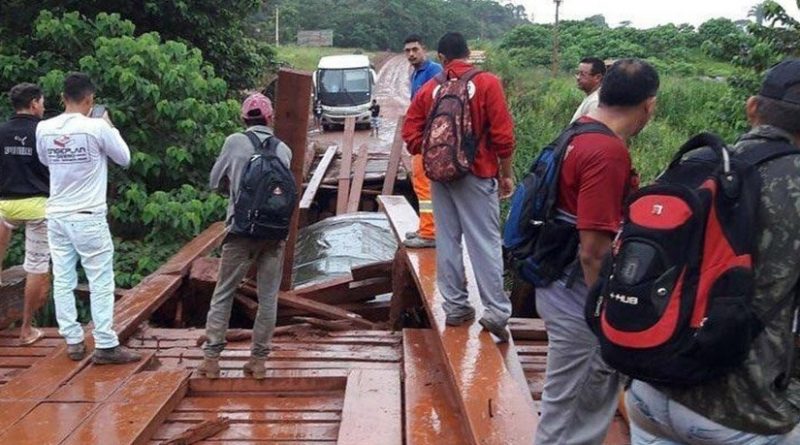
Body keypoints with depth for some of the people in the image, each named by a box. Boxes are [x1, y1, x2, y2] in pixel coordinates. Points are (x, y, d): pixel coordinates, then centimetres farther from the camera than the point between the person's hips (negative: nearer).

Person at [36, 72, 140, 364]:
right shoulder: (97, 127, -14)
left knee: (62, 281, 11)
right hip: (88, 217, -5)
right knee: (101, 282, 2)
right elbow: (125, 159, 0)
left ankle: (73, 342, 16)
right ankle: (106, 346, 4)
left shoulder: (44, 129, 1)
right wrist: (109, 127, 10)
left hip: (56, 216, 5)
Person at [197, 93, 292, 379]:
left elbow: (216, 182, 7)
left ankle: (211, 357, 10)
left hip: (242, 230, -1)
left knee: (223, 294, 9)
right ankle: (258, 360, 13)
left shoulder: (235, 142, -1)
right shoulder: (284, 150, 4)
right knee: (268, 297, 9)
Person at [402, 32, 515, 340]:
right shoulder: (487, 83, -6)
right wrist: (506, 173, 0)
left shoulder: (428, 89, 3)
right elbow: (502, 135, -10)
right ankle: (496, 311, -1)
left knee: (447, 240, 10)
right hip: (477, 174, -3)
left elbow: (410, 134, 1)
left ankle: (455, 306, 16)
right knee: (485, 242, -1)